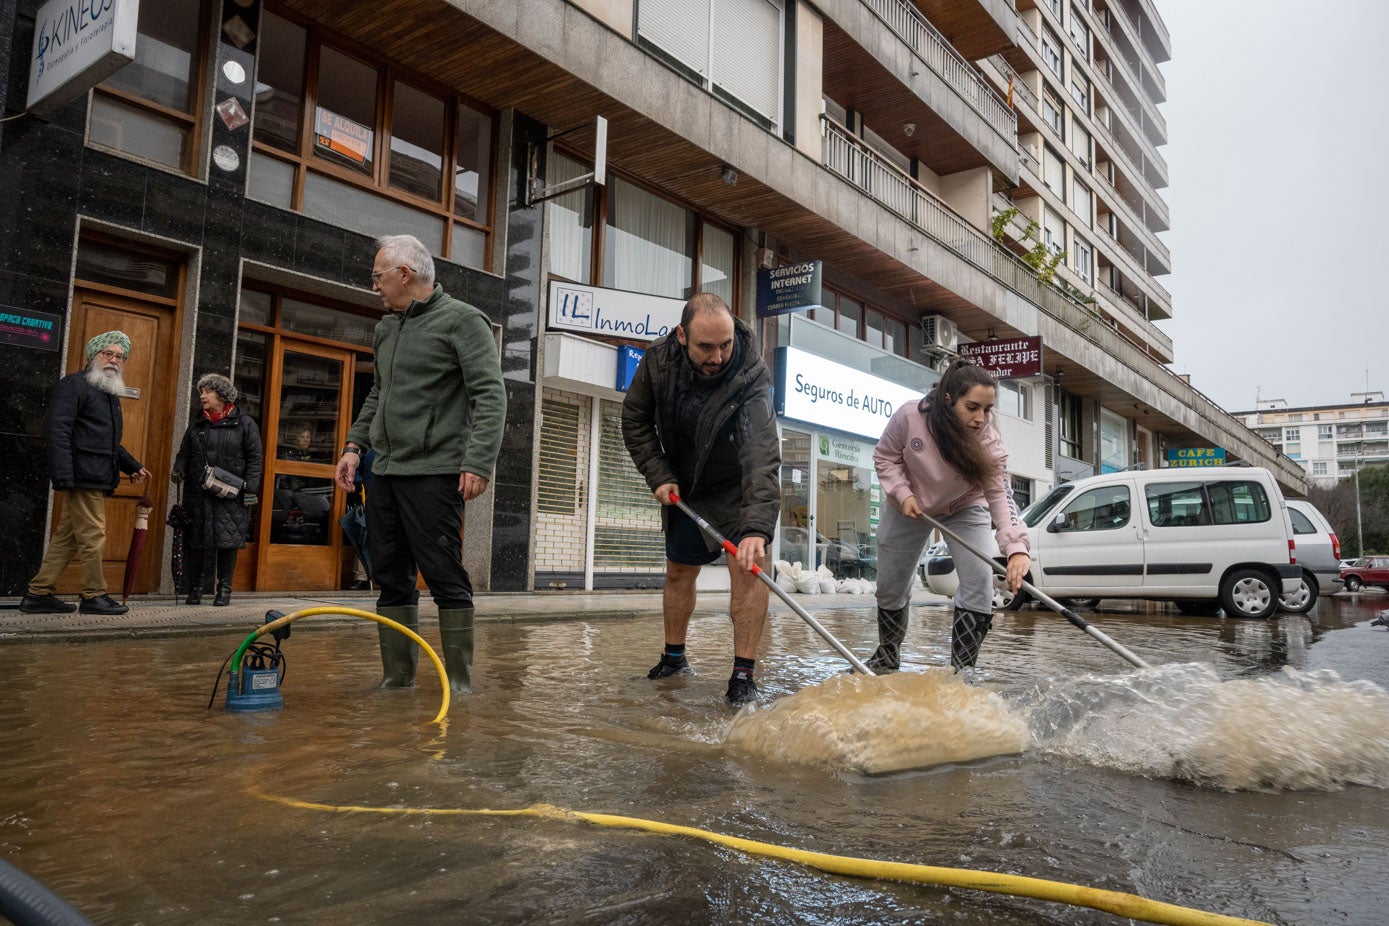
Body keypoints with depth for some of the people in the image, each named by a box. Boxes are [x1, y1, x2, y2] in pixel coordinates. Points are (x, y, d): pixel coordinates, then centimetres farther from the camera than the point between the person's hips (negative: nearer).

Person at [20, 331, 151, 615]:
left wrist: (132, 466, 28)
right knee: (93, 537, -5)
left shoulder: (110, 394, 23)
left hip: (98, 480, 9)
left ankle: (38, 594, 17)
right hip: (83, 477, -9)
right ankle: (94, 596, 4)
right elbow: (57, 431, -16)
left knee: (68, 538, 11)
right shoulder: (74, 385, -6)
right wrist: (63, 476, -23)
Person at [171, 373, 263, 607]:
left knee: (227, 541, -2)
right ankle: (195, 588, 17)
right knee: (196, 541, 5)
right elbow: (184, 453, 19)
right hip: (198, 495, 4)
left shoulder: (244, 424, 1)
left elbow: (255, 459, -1)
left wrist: (250, 489, -9)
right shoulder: (196, 424, 16)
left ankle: (224, 589, 9)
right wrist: (178, 471, -3)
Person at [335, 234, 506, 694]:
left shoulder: (462, 321, -5)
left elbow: (490, 396, -13)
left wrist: (479, 462, -21)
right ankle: (398, 677, 18)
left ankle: (459, 682, 2)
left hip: (433, 472, -8)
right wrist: (355, 445, 16)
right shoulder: (385, 329, 19)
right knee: (392, 579, 9)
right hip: (385, 471, 8)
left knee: (445, 577, -6)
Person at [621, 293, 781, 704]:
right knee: (679, 572, 13)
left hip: (738, 488, -4)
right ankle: (674, 656, 32)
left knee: (747, 567, -17)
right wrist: (659, 477, -12)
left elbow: (762, 458, -45)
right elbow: (635, 422, -3)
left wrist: (756, 527, -57)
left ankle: (743, 674, -10)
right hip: (685, 487, 4)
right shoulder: (658, 359, -19)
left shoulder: (751, 379, -34)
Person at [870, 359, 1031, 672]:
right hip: (909, 507, 1)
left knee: (979, 581, -19)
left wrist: (1016, 547, -54)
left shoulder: (987, 439, -29)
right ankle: (887, 654, 36)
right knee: (890, 586, 9)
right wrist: (903, 494, -27)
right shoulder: (909, 417, -31)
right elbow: (885, 458, -12)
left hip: (965, 508, 0)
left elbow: (1000, 493, -40)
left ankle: (962, 668, -5)